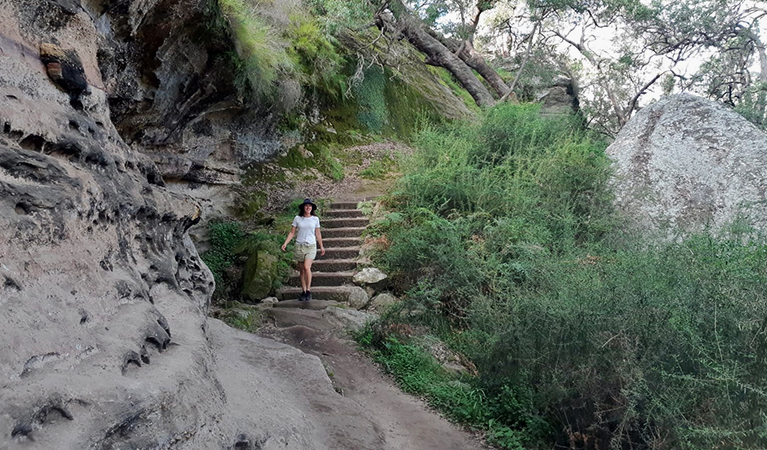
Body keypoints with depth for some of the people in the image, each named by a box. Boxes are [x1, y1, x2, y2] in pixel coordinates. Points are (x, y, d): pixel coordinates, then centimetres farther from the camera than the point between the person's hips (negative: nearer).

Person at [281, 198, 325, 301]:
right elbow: (292, 232, 5)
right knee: (301, 270, 5)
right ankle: (303, 292, 14)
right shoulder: (297, 218, 2)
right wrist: (285, 243, -6)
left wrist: (321, 246, 15)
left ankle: (308, 290, -9)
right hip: (299, 246, 2)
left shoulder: (315, 219, 3)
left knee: (306, 267, -20)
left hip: (311, 246, -2)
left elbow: (318, 233, 11)